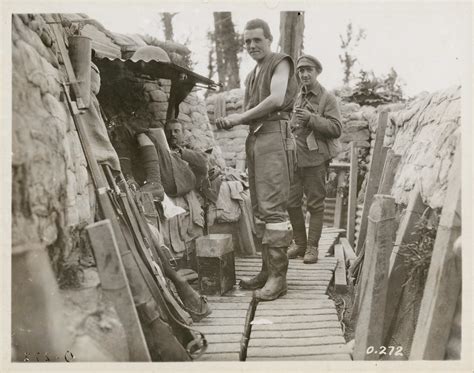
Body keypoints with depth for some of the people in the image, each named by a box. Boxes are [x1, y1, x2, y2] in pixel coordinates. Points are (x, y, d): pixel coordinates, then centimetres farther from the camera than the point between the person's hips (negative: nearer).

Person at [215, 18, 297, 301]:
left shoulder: (281, 62, 3)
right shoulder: (251, 76, 27)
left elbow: (277, 99, -13)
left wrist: (240, 117, -9)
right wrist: (230, 121, 2)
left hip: (275, 135, -8)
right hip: (254, 139, 9)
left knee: (273, 206, -13)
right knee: (259, 207, 7)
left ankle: (278, 276, -8)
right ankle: (268, 270, 15)